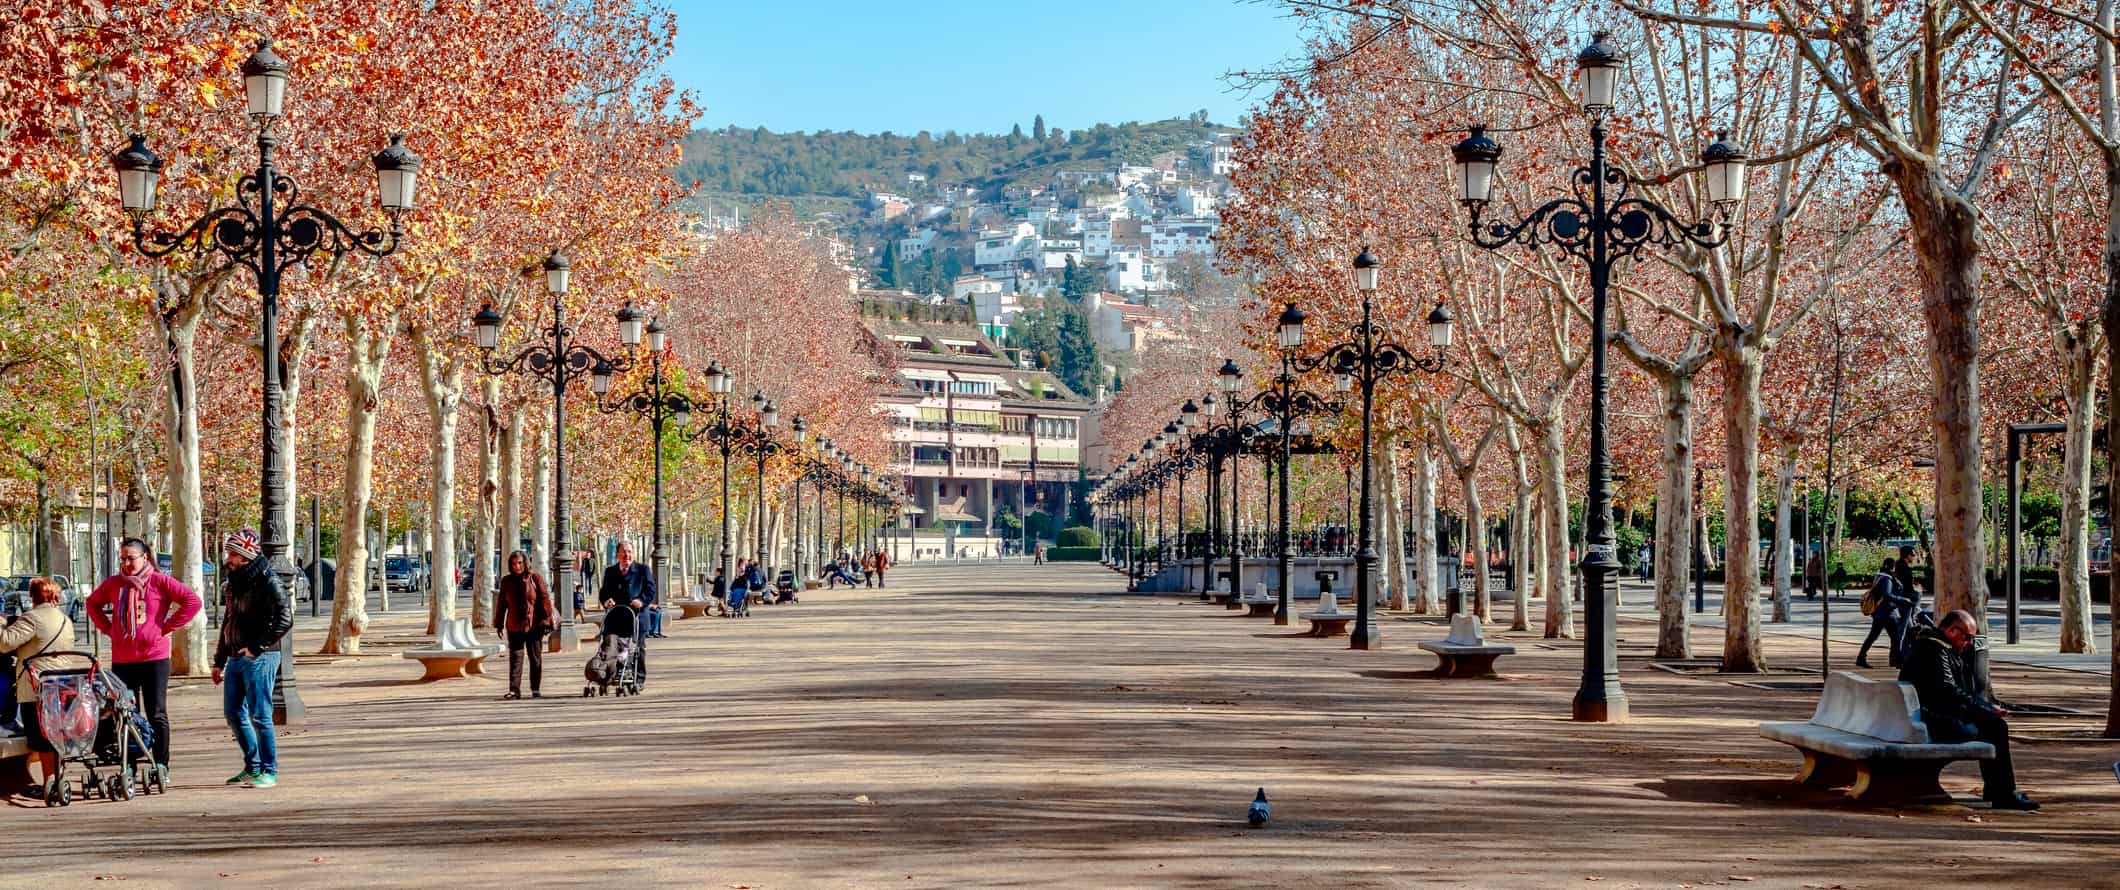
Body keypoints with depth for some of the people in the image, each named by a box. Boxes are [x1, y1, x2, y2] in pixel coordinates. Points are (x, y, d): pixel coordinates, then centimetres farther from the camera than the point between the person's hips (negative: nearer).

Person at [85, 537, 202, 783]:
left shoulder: (159, 582, -5)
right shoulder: (113, 584, 7)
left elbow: (193, 601, -10)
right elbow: (93, 603, 25)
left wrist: (166, 627, -9)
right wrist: (107, 628, 10)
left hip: (154, 658, -4)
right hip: (122, 660, 4)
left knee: (157, 714, 1)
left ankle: (161, 766, 6)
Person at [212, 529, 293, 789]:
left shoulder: (268, 581, -11)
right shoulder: (233, 582, 14)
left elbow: (285, 620, -19)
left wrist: (256, 648, -19)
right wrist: (219, 661, 21)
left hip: (259, 658, -8)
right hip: (236, 659, 8)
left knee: (259, 715, -6)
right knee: (234, 713, 11)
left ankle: (269, 771, 2)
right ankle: (252, 767, 23)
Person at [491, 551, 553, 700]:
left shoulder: (535, 578, -1)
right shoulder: (506, 581, 6)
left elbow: (545, 599, -2)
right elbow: (501, 603, 12)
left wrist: (546, 620, -8)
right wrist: (499, 623, 10)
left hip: (534, 626, -1)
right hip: (514, 626, 1)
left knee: (536, 658, 6)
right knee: (515, 658, -3)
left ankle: (535, 689, 15)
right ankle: (514, 690, -3)